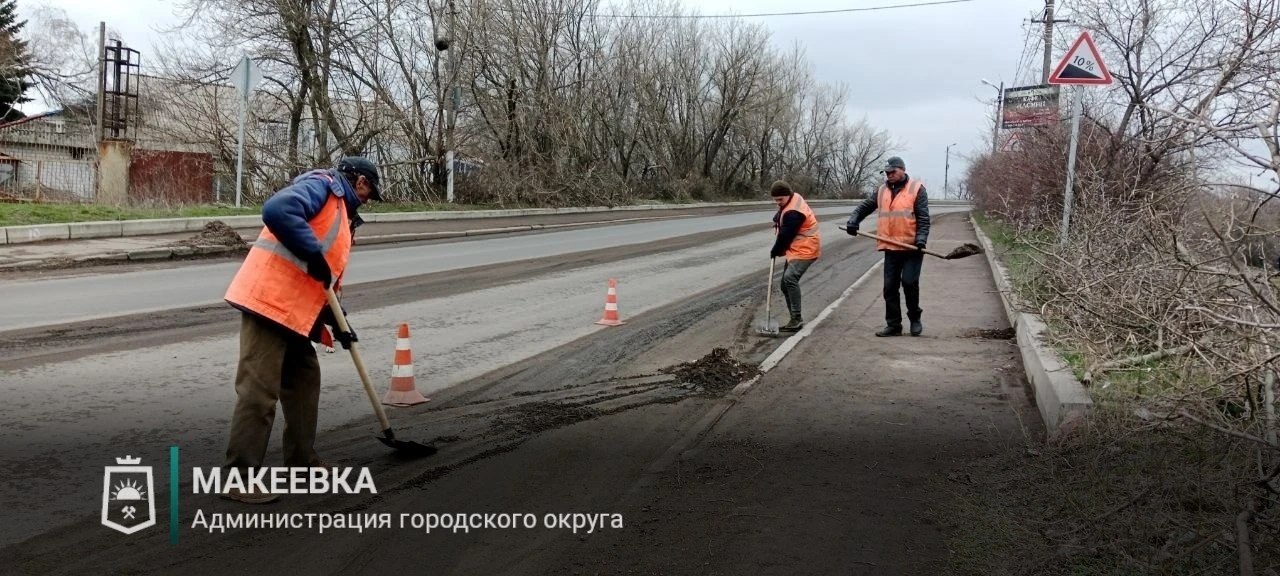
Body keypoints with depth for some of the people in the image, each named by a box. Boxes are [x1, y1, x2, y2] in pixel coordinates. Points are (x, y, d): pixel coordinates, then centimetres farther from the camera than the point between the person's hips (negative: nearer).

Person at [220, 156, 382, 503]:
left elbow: (326, 278, 24)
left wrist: (336, 322, 17)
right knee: (259, 391, -8)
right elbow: (277, 211, -27)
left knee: (304, 378, 17)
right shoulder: (321, 185, -6)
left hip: (292, 309, 11)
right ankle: (240, 477, -2)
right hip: (268, 300, -11)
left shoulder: (340, 211, 24)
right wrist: (314, 254, -22)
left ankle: (302, 462, 29)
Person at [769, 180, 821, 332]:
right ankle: (796, 320, 17)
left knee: (790, 278, -29)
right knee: (786, 284, 10)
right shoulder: (794, 198, 7)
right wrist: (778, 220, 10)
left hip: (805, 249, -11)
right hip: (796, 249, 11)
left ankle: (796, 319, -29)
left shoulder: (793, 213, -25)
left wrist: (775, 251, -3)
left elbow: (785, 236, -19)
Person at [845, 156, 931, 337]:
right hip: (890, 248, 5)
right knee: (890, 287, 4)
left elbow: (923, 218, -7)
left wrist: (921, 239, -18)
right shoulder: (883, 190, 13)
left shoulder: (916, 189, -3)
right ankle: (893, 325, 12)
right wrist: (853, 221, 3)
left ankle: (915, 319, 11)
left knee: (909, 282, -11)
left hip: (911, 247, -5)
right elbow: (865, 206, 20)